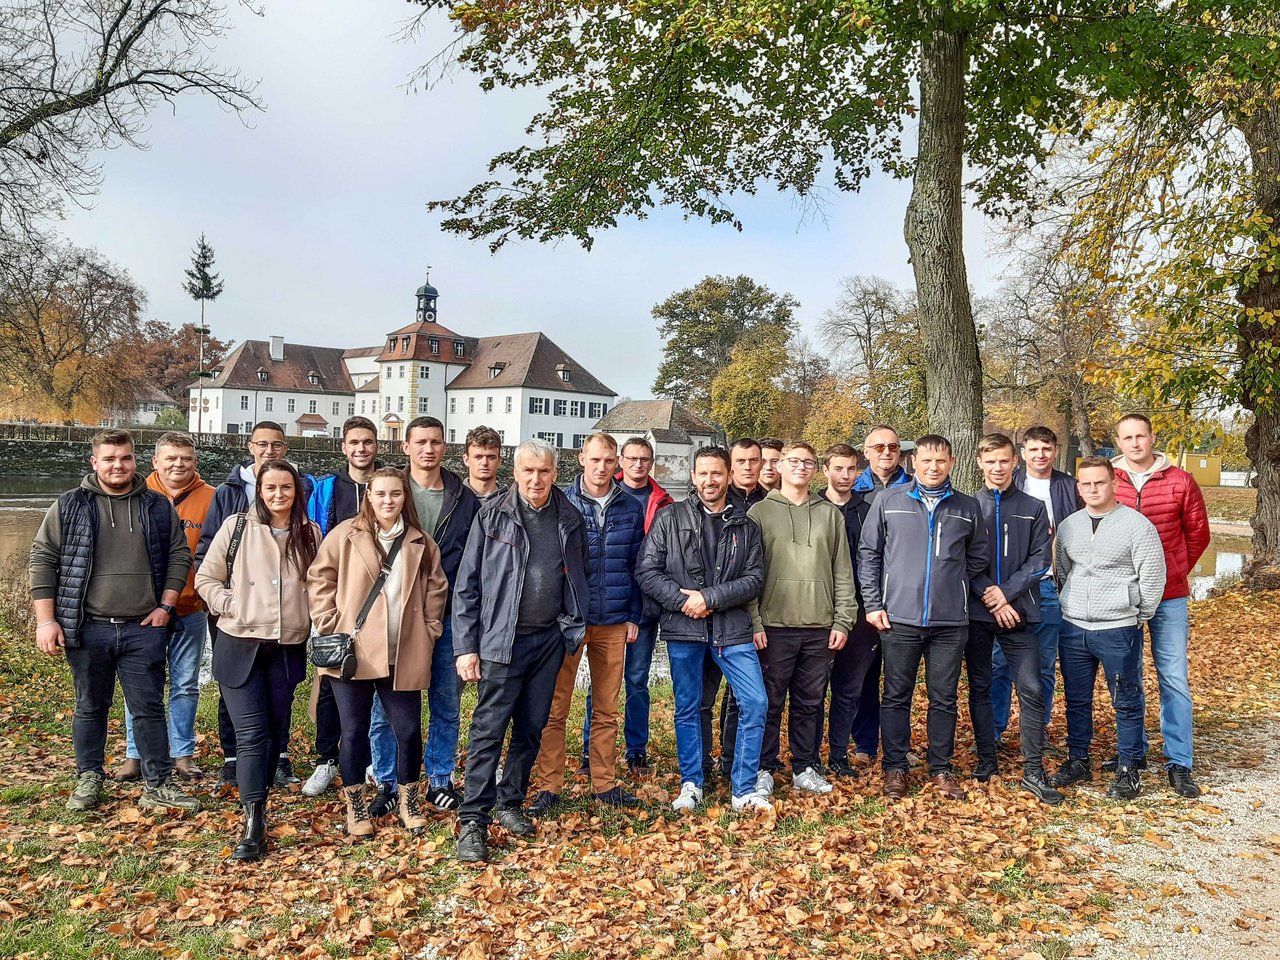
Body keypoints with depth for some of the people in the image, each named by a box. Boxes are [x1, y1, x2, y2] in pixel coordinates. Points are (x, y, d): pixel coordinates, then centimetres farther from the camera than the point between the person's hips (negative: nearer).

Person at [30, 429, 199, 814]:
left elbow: (179, 557, 9)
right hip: (87, 628, 0)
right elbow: (43, 561, 1)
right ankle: (88, 779, 29)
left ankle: (159, 785, 13)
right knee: (90, 707, 13)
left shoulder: (159, 507, 5)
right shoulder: (69, 507, 1)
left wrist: (165, 606, 0)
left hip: (144, 628, 1)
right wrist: (45, 620, -5)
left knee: (149, 708, 5)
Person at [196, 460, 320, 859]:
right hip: (240, 645, -3)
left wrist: (310, 621, 7)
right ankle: (253, 824, -8)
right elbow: (206, 578, 3)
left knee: (277, 733, 10)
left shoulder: (310, 534, 5)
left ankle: (258, 801, 30)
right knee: (251, 734, -8)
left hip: (288, 648, 3)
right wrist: (231, 605, -7)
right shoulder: (236, 527, -2)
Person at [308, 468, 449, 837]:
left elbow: (436, 588, 13)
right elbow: (319, 579, 1)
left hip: (404, 657, 2)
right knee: (354, 731, 6)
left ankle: (408, 800, 25)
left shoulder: (421, 543, 6)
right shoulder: (346, 535, -1)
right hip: (352, 652, -1)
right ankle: (356, 806, 23)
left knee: (409, 730, 3)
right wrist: (330, 625, -5)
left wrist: (429, 631, 7)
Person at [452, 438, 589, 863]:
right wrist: (466, 647, -8)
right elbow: (467, 586, -4)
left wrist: (574, 626, 8)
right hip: (502, 641, -4)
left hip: (550, 640, 4)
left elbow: (578, 578, 16)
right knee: (489, 731, -4)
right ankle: (473, 822, 2)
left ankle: (510, 804, 28)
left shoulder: (570, 519, 6)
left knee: (531, 730, 12)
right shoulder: (492, 517, -5)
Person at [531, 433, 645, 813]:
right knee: (555, 709, 2)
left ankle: (605, 783, 22)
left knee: (607, 709, 11)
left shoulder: (630, 509, 6)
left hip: (613, 622, 3)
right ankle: (549, 786, 11)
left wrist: (633, 616, 6)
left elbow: (636, 566, 10)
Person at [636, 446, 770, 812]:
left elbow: (754, 579, -1)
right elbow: (647, 571, -3)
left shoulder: (746, 527, 7)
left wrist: (709, 598, -13)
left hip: (733, 630, 1)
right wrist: (683, 601, -14)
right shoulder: (670, 519, 2)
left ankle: (744, 790, 10)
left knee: (756, 703, -4)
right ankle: (691, 785, 25)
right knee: (688, 708, 9)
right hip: (683, 630, -1)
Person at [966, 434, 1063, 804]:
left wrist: (1006, 592, -12)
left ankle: (1033, 771, 5)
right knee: (979, 688, 8)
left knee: (1031, 690, -3)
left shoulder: (1033, 508, 6)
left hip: (1019, 612, 0)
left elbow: (1040, 559, -1)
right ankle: (986, 761, 20)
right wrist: (989, 597, -12)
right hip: (976, 613, 1)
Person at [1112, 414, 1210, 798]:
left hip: (1169, 597, 0)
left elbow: (1198, 533, 10)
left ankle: (1179, 763, 9)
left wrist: (1176, 573, 9)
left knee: (1174, 679, 1)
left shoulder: (1180, 482, -1)